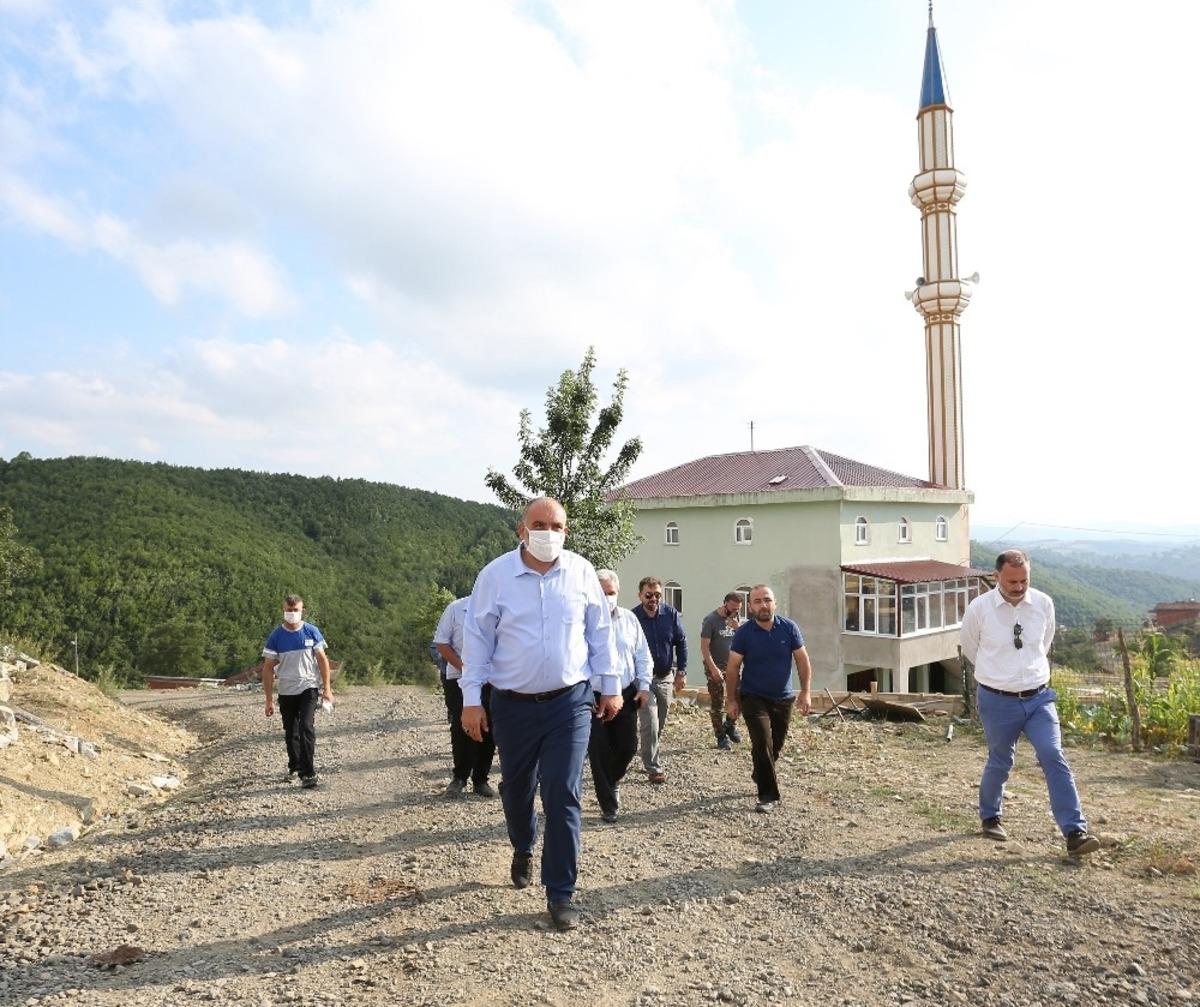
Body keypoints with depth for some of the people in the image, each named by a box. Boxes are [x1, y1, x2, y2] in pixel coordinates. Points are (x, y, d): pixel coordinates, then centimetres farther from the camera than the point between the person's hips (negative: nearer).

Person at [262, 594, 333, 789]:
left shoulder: (311, 632, -4)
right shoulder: (276, 636, -6)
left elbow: (322, 660, 2)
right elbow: (268, 668, -2)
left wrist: (327, 688, -3)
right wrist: (269, 699, -5)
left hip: (308, 688, -2)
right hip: (286, 692, 2)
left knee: (306, 727, -16)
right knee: (291, 733, 13)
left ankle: (308, 773, -13)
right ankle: (294, 766, 35)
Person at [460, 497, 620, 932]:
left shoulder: (581, 572, -3)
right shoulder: (495, 575, -7)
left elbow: (600, 631, 6)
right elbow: (477, 638, -3)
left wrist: (610, 686, 7)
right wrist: (471, 699, -5)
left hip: (569, 702, 0)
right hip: (513, 704, 1)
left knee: (563, 796, -3)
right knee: (516, 788, 18)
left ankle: (560, 893, 11)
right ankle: (523, 850, 48)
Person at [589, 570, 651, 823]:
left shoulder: (629, 619, 4)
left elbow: (642, 655, 10)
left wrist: (644, 686, 4)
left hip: (627, 695, 4)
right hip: (593, 697, -4)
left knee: (628, 747, 10)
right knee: (599, 751, 2)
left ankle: (612, 782, 41)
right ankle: (609, 805, 18)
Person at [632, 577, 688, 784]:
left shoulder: (671, 614, -5)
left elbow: (681, 643, 5)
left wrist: (681, 672, 1)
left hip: (665, 677, 4)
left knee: (659, 725, 16)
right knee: (650, 726, -10)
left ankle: (649, 758, 34)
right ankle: (653, 769, 1)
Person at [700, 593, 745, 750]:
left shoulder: (737, 617, 5)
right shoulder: (710, 620, -13)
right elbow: (704, 646, -15)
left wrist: (738, 627, -12)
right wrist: (713, 668, -21)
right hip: (715, 666, -5)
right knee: (717, 703, -1)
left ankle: (730, 725, 23)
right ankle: (721, 737, 10)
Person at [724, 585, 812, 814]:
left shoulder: (789, 628, -8)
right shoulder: (744, 632, -12)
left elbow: (802, 660, -1)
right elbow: (733, 667, -6)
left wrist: (805, 692, -6)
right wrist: (732, 699, -6)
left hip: (784, 698, 3)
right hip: (754, 698, -3)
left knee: (776, 745, 16)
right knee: (763, 744, -12)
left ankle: (761, 775, 43)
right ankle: (768, 796, 0)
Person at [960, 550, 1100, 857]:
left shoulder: (1044, 604, -3)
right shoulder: (979, 609, -12)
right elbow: (969, 647, 7)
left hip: (1039, 697, 2)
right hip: (998, 701, -2)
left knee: (1054, 758, -8)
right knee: (1000, 763, 10)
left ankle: (1075, 833, -3)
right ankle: (990, 817, 34)